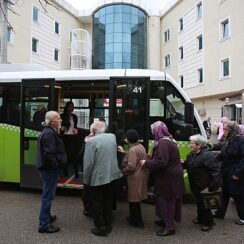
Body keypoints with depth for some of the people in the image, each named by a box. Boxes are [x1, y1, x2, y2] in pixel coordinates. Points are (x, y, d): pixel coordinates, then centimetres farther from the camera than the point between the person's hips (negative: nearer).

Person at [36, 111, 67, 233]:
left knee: (47, 195, 23)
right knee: (48, 196, -1)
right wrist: (57, 165, -17)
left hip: (47, 168, 11)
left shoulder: (48, 131, 11)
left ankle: (46, 216, 39)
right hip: (50, 169, -11)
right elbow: (48, 154, -30)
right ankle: (44, 225, 9)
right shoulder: (50, 134, -22)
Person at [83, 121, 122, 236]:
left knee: (97, 204, 11)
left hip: (98, 178, -6)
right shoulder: (112, 137, 1)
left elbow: (88, 163, -18)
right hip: (112, 176, 6)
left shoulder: (91, 141, -18)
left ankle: (101, 228, 19)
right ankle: (108, 225, 31)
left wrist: (86, 179, -4)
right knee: (108, 202, 19)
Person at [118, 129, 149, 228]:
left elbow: (131, 166, -26)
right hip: (141, 174, 10)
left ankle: (137, 221, 18)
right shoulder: (140, 146, 7)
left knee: (134, 199, 5)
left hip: (135, 177, -10)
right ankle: (134, 217, 35)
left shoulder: (133, 150, -22)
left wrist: (122, 171, -10)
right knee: (135, 199, 21)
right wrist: (124, 152, 19)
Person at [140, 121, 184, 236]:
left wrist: (146, 163, -19)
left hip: (168, 178, -10)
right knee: (168, 200, 20)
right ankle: (166, 220, 34)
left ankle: (170, 227, 10)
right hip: (170, 176, 10)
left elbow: (161, 162, -30)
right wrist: (150, 158, 10)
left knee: (165, 200, 0)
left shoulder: (163, 143, -23)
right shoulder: (168, 140, 11)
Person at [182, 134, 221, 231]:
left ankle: (208, 222, 23)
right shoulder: (191, 155, 6)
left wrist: (214, 184, -25)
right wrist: (183, 163, -5)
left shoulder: (207, 155, -21)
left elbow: (216, 170, -23)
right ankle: (200, 218, 41)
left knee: (204, 203, 4)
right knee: (198, 202, 21)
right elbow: (188, 165, 17)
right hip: (195, 184, 8)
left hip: (204, 186, -8)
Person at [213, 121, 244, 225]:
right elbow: (222, 156, 15)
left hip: (235, 175, -8)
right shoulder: (227, 141, 8)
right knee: (224, 194, 19)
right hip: (226, 173, 8)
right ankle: (220, 213, 33)